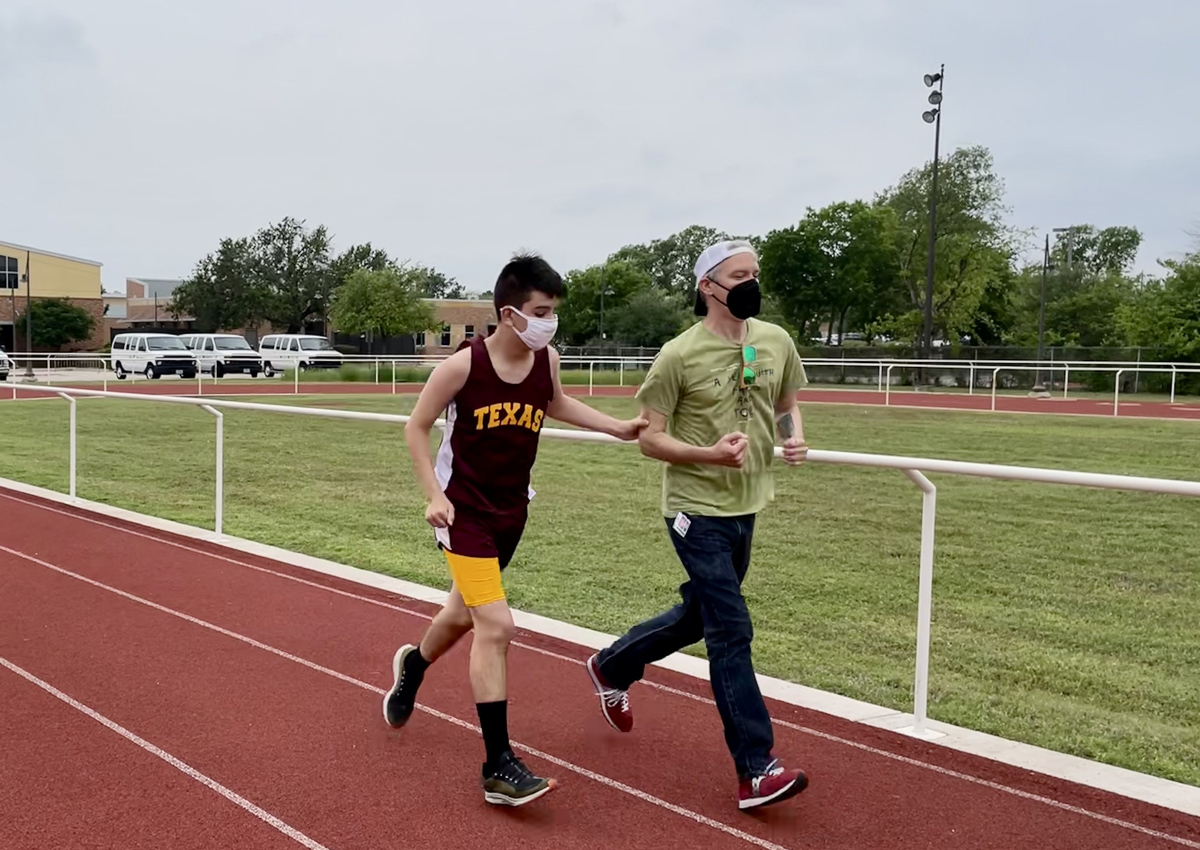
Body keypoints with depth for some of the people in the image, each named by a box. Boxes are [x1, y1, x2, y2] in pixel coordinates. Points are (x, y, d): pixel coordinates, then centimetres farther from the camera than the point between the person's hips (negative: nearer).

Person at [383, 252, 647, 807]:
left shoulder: (546, 359, -5)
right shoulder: (463, 365, -20)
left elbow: (556, 405, 17)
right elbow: (416, 427, -8)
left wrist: (620, 428, 9)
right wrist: (434, 494, -15)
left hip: (512, 511, 6)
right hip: (464, 511, -6)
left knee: (464, 614, 23)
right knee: (496, 625, -16)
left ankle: (411, 665, 57)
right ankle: (499, 767, -6)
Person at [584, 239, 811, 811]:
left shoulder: (776, 342, 3)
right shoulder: (680, 354, -13)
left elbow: (786, 405, 19)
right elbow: (649, 438, -10)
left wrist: (794, 437, -4)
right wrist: (711, 453, -26)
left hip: (745, 507, 7)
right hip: (698, 510, -7)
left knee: (698, 617, 20)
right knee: (731, 634, -8)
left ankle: (612, 667, 45)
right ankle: (756, 770, -1)